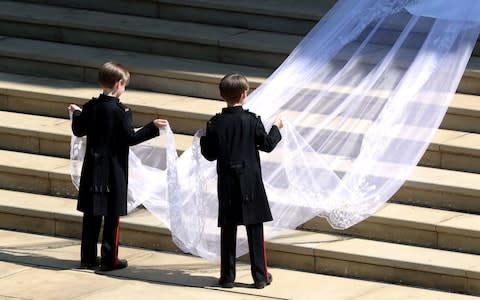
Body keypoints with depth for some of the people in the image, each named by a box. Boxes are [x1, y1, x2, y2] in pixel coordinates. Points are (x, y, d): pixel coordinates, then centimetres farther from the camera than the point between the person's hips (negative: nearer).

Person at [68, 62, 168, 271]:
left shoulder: (90, 107, 1)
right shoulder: (119, 111, -16)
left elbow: (78, 130, 12)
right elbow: (130, 138, -15)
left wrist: (76, 113, 30)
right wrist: (153, 127, -9)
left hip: (92, 168, 6)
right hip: (114, 170, -6)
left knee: (91, 214, 12)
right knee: (112, 215, 2)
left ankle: (88, 257, 17)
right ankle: (109, 259, 4)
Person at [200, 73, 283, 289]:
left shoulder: (215, 124, -4)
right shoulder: (252, 121, -9)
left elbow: (209, 154, 1)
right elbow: (268, 145, 0)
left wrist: (203, 139, 20)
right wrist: (276, 128, 17)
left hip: (227, 184, 2)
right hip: (250, 183, -2)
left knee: (228, 230, 8)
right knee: (255, 230, 5)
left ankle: (227, 276, 10)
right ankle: (260, 276, 8)